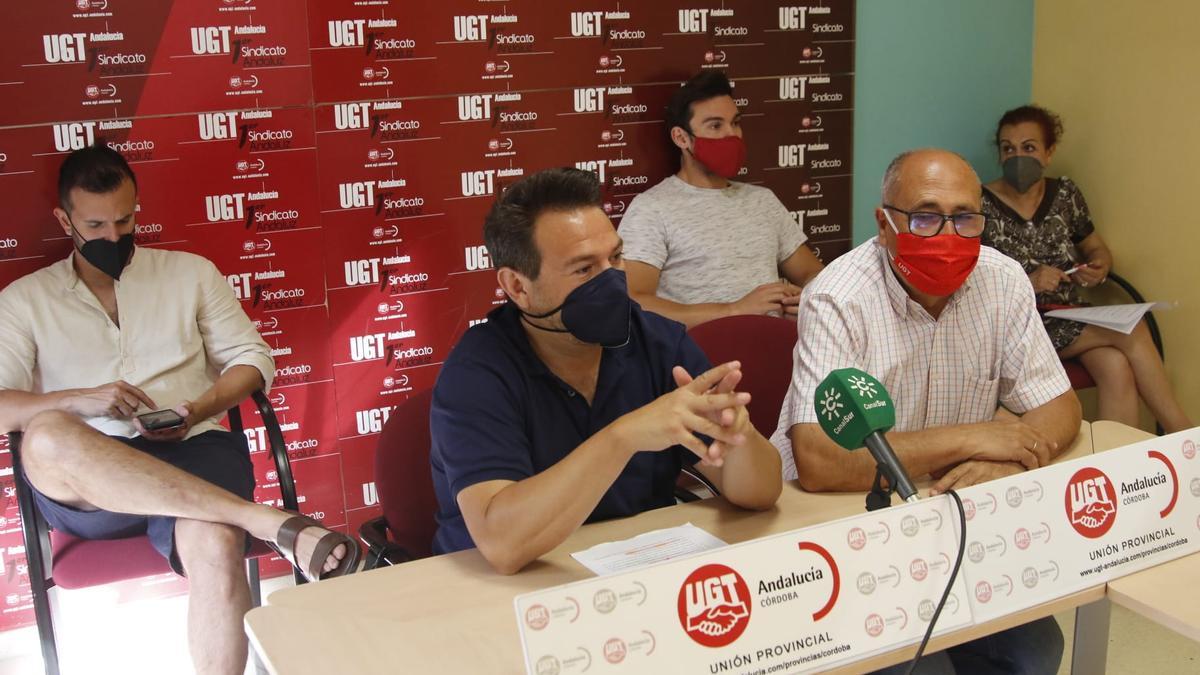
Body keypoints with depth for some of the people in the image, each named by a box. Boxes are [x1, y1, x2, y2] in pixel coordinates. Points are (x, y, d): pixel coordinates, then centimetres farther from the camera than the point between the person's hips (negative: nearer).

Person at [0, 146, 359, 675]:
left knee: (215, 547, -37)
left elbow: (252, 358, 14)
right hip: (80, 482, 1)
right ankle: (273, 524, -42)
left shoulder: (191, 273, 17)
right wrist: (80, 399, -14)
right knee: (46, 436, -38)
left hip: (191, 452, 0)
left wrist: (198, 410, -6)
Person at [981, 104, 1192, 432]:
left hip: (1072, 319, 5)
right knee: (1133, 330, -22)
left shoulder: (1065, 193, 8)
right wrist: (1026, 283, -21)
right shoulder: (981, 205, -8)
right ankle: (1181, 432, -10)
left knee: (1116, 366, -28)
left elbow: (1098, 250, 20)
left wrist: (1098, 269, -4)